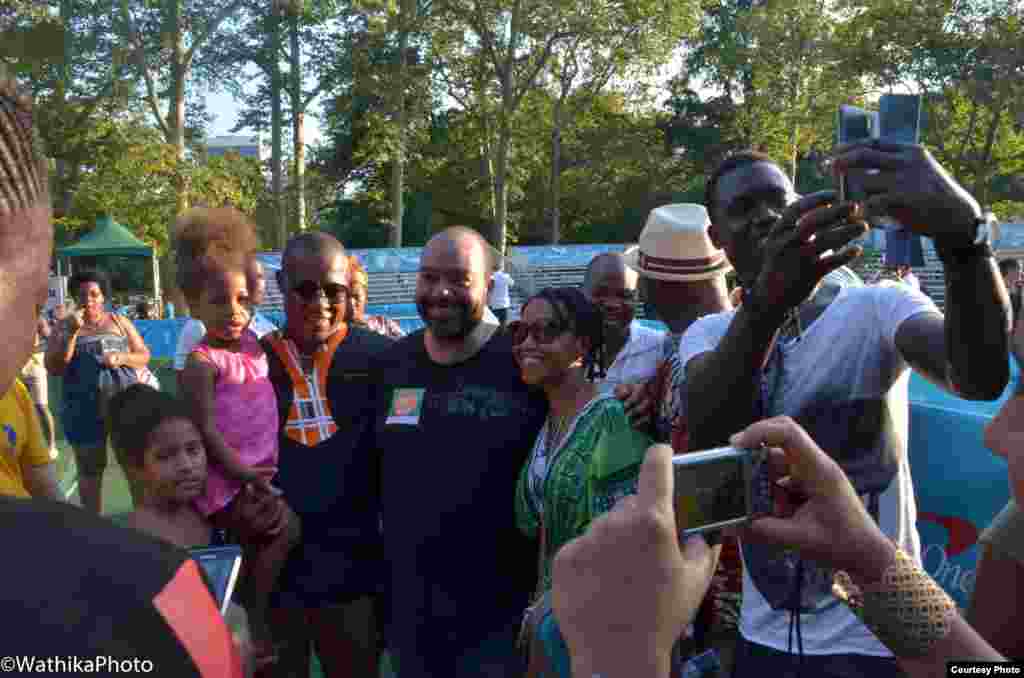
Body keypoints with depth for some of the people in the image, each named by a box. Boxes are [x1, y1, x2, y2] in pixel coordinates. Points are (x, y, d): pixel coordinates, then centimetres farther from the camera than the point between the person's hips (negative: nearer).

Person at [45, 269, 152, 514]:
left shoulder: (119, 321, 7)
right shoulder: (66, 326, 3)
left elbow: (144, 355, 8)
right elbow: (53, 367, -6)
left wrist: (122, 358, -13)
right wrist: (72, 332, -15)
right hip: (85, 411, -1)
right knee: (90, 471, 9)